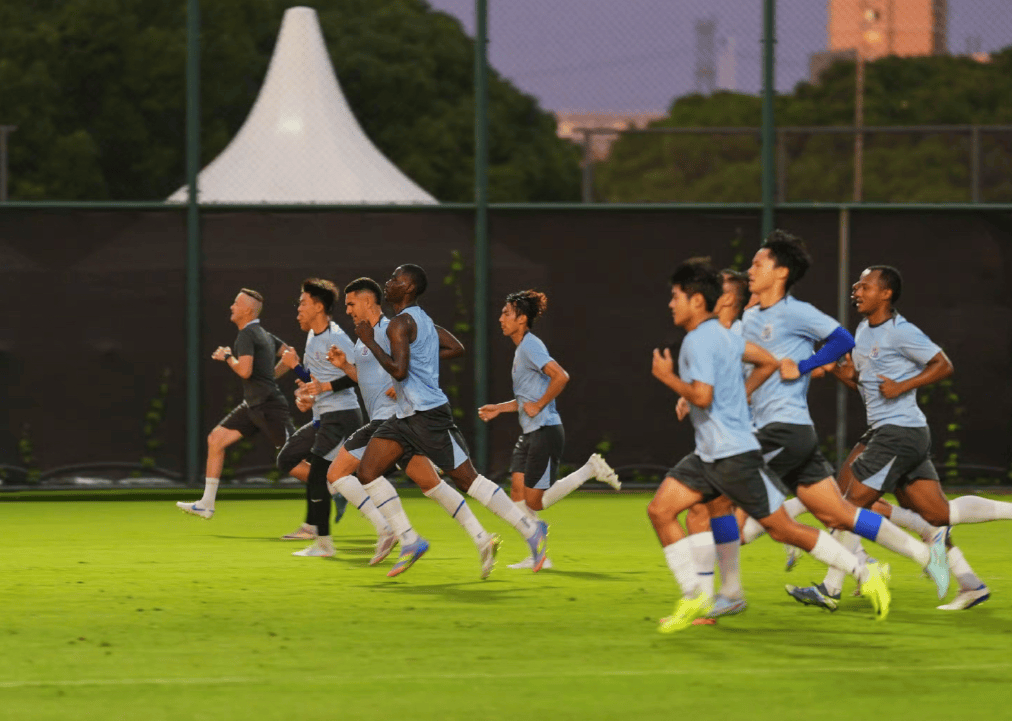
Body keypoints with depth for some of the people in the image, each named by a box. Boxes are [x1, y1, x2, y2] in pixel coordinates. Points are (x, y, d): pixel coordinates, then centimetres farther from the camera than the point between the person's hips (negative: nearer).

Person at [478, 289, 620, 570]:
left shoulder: (530, 346, -14)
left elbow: (561, 377, -27)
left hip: (545, 432, -10)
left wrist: (539, 406, -18)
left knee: (535, 501, -6)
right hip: (530, 433, 10)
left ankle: (590, 469, 3)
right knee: (518, 492, 3)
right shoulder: (521, 349, 16)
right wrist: (498, 408, 18)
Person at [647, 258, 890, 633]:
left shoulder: (699, 340, -17)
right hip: (708, 454, 10)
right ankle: (695, 595, 1)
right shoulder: (720, 333, 12)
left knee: (781, 528, -2)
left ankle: (865, 573, 8)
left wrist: (667, 377, -12)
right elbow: (768, 362, 20)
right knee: (660, 510, 0)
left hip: (734, 454, -10)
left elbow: (702, 396, -26)